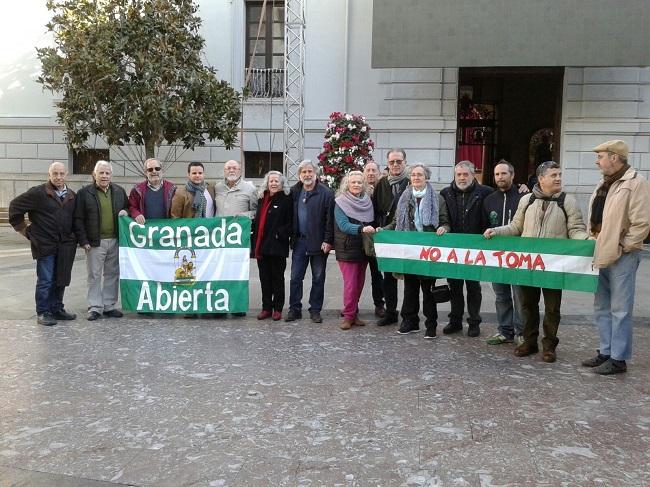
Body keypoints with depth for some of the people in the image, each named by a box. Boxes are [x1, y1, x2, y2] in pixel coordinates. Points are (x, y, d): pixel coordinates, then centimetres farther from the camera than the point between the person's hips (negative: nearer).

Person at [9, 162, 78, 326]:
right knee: (45, 280, -1)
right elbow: (15, 207, -3)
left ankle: (57, 309, 23)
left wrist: (74, 235, 10)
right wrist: (25, 230, -1)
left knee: (61, 280, 11)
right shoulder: (37, 193, -7)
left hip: (65, 246, 5)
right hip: (45, 245, -5)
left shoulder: (72, 196, 10)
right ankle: (42, 313, 9)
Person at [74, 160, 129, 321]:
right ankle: (95, 307, 9)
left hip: (115, 241, 4)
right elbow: (78, 219, -2)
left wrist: (125, 212, -3)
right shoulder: (84, 193, -1)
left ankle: (109, 306, 19)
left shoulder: (119, 191, 10)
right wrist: (83, 241, -8)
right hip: (95, 242, -3)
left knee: (113, 274, 9)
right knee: (94, 276, 1)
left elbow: (128, 208, 22)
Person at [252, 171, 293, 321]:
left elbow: (291, 223, -8)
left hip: (277, 246, -5)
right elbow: (257, 221, 17)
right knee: (264, 278, 10)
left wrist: (280, 234, -19)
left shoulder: (286, 200, -4)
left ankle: (278, 308, 14)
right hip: (261, 246, 5)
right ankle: (266, 308, 19)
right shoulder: (262, 199, 13)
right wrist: (255, 244, 9)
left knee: (277, 278, 5)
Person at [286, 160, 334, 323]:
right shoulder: (294, 192, 7)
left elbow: (330, 219, -9)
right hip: (300, 241, 3)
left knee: (318, 278, 7)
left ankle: (315, 310, 17)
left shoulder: (326, 193, -6)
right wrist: (292, 236, 3)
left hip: (318, 242, -3)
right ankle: (294, 309, 14)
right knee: (295, 277, 5)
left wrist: (328, 240, -13)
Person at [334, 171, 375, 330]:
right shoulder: (340, 203, -6)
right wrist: (361, 229, -32)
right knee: (350, 283, -9)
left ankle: (353, 313, 19)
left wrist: (374, 230, 1)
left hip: (363, 248, 5)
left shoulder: (367, 202, 10)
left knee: (359, 282, 9)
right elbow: (343, 225, -19)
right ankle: (348, 315, 2)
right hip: (347, 249, -5)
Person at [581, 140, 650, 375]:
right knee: (602, 308, 15)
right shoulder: (604, 184, 15)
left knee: (620, 310, -1)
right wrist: (592, 241, 12)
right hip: (601, 255, 9)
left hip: (621, 257, -9)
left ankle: (618, 359, 8)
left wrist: (622, 247, -14)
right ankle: (606, 352, 26)